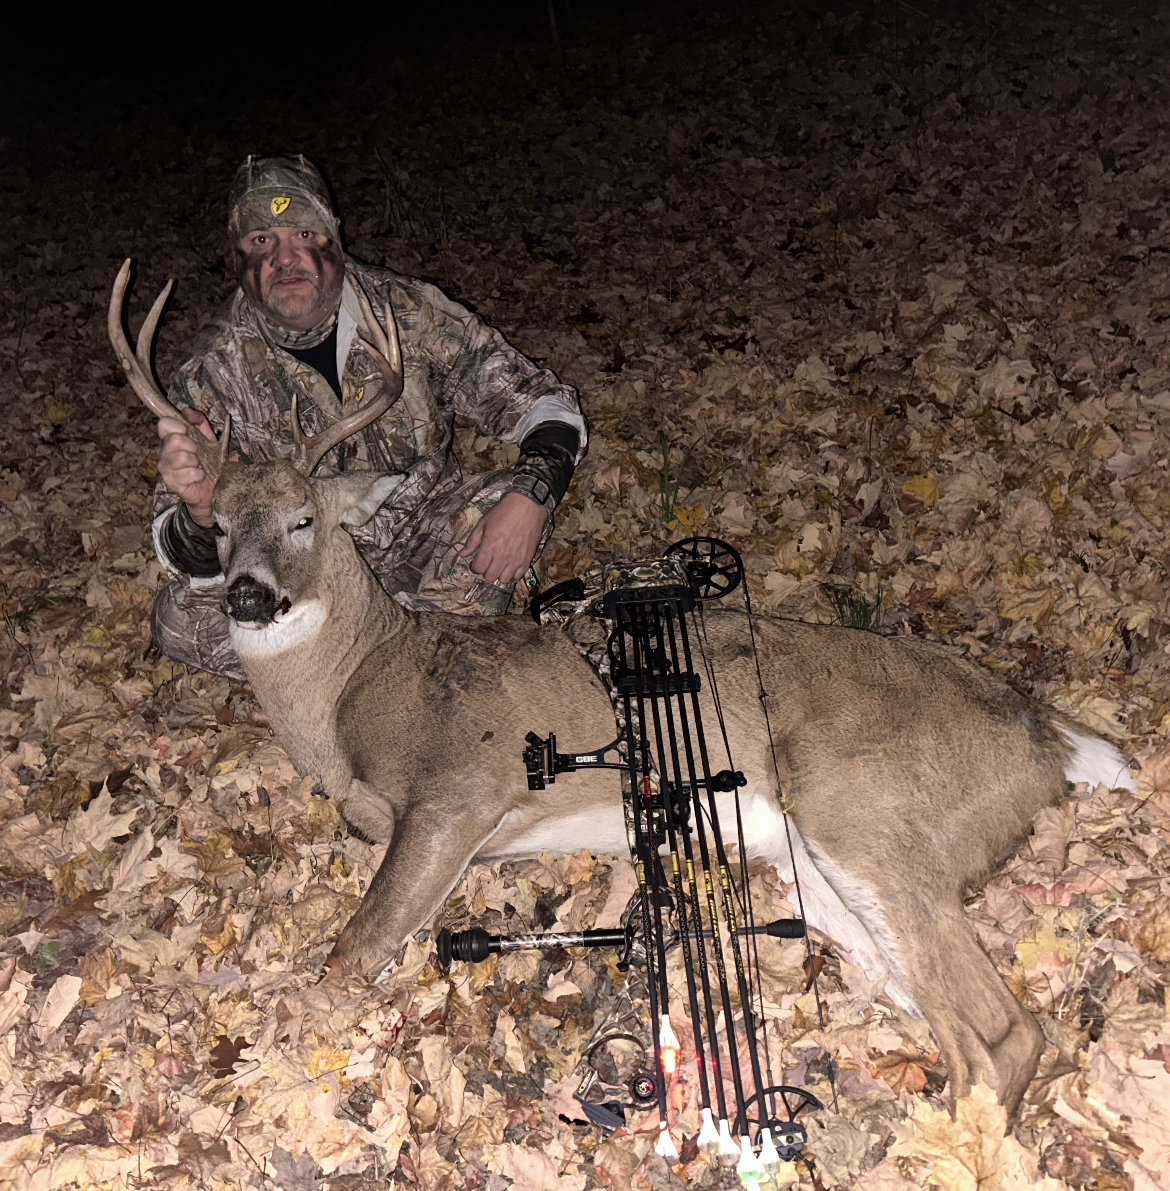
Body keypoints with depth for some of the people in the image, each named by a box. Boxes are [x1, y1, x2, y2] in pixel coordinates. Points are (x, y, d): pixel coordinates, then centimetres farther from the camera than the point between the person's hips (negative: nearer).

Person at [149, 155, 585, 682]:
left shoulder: (407, 311, -11)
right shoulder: (212, 370, -13)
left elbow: (547, 403, -7)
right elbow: (191, 565, -18)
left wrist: (529, 495, -29)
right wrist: (201, 510, -43)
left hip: (423, 548, 0)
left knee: (520, 498, -25)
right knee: (180, 615, -27)